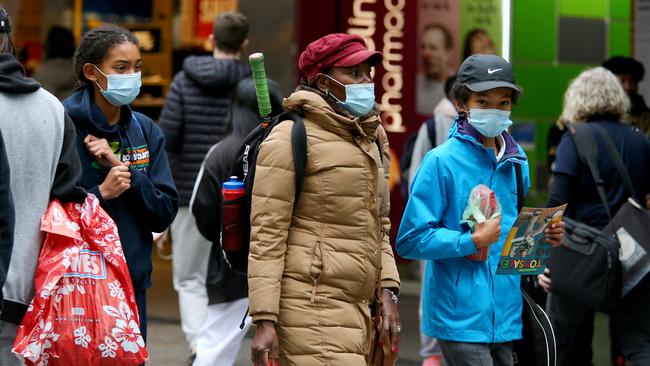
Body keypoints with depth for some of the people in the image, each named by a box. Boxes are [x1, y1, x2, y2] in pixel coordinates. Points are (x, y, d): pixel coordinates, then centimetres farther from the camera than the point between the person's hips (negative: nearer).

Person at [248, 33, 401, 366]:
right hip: (312, 309, -8)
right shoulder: (291, 138, -6)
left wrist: (387, 293, 12)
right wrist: (264, 321, -16)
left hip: (356, 310, 8)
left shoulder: (371, 141, 18)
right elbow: (266, 235, -11)